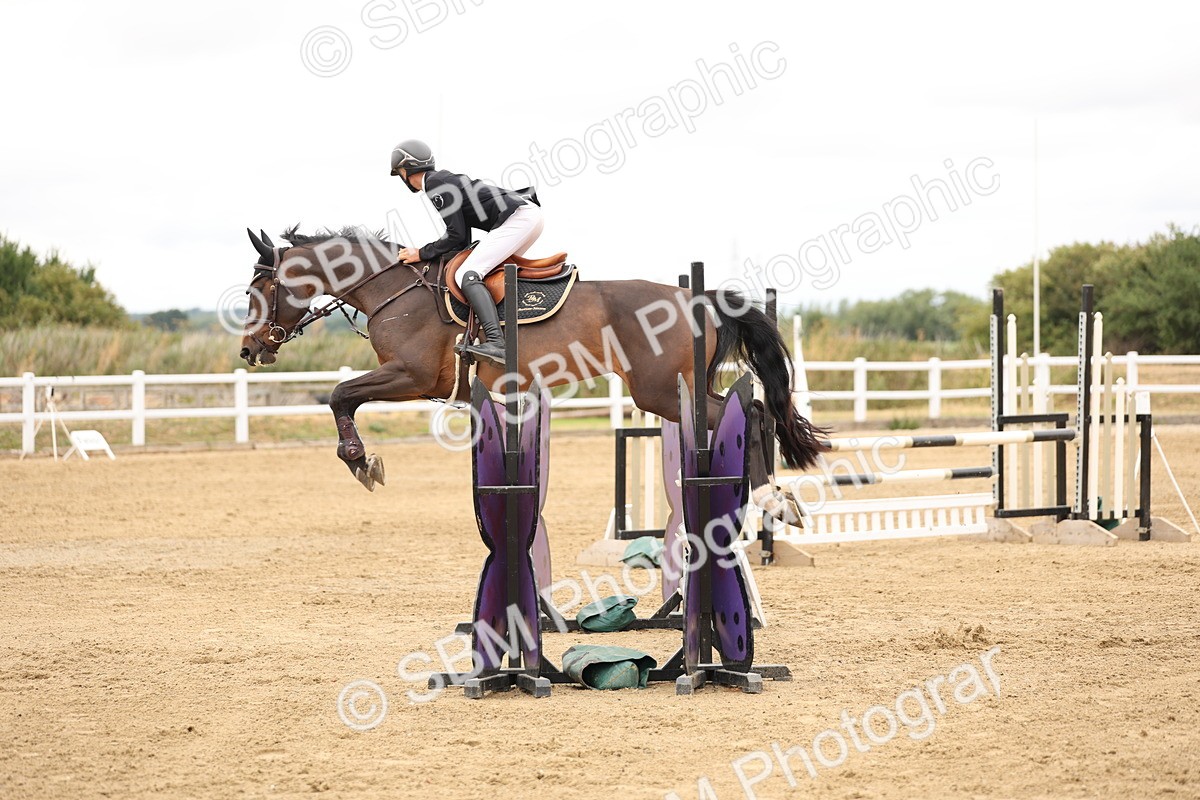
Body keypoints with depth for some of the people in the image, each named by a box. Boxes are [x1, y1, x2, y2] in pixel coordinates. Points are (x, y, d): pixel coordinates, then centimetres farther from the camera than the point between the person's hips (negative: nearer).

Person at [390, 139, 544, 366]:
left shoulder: (435, 184, -5)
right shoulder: (444, 180, 25)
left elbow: (457, 235, -10)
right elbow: (464, 242, 25)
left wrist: (422, 254, -2)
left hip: (517, 218, -11)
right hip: (531, 214, 11)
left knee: (468, 275, -19)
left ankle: (496, 343, -35)